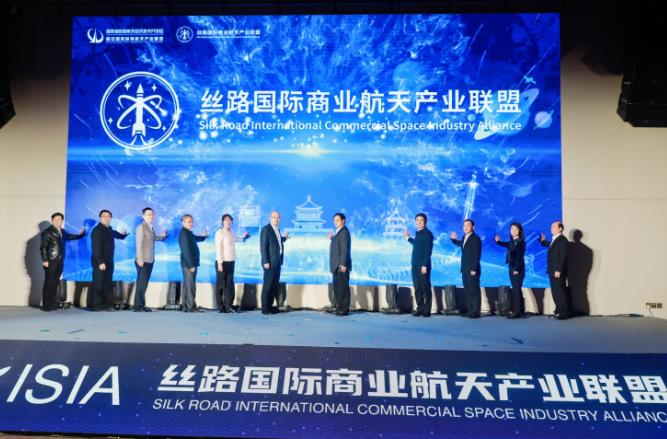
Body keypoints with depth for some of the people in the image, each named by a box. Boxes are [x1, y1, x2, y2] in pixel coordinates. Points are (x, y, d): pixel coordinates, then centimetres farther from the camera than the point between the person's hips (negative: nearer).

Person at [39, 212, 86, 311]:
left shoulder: (62, 231, 14)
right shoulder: (47, 232, -6)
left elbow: (69, 237, 35)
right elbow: (42, 247, -9)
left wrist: (80, 235, 25)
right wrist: (44, 260, -15)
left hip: (59, 261, 6)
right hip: (50, 262, -6)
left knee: (55, 283, 8)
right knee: (48, 283, -5)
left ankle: (52, 304, 12)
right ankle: (45, 305, -1)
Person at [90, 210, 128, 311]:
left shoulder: (109, 230, 15)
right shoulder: (97, 230, -10)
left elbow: (119, 236, 34)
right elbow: (96, 247, -18)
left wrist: (123, 234, 13)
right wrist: (100, 262, -23)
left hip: (109, 261, 8)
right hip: (100, 262, -8)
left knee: (108, 284, 8)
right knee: (98, 284, -5)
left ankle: (106, 304, 12)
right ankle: (96, 305, -2)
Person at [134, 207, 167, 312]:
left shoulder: (151, 227, 12)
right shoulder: (141, 227, -11)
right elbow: (139, 244, -16)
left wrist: (162, 236, 32)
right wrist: (140, 259, -20)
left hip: (150, 260, 8)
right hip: (143, 261, -8)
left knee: (144, 284, 11)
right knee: (141, 284, -5)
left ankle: (141, 305, 16)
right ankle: (138, 306, 1)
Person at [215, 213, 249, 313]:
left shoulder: (231, 232, 11)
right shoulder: (220, 233, -9)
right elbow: (218, 249, -14)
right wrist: (220, 263, -18)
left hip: (231, 262, 7)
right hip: (222, 262, -6)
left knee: (229, 284, 5)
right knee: (220, 285, 2)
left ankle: (228, 306, 9)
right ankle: (220, 307, 8)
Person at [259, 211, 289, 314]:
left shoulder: (277, 229, 15)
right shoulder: (266, 229, -10)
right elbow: (263, 246, -15)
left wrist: (284, 238, 26)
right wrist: (265, 262, -18)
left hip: (277, 261, 8)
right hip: (270, 262, -8)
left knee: (275, 285, 11)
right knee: (268, 285, -4)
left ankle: (270, 306, 19)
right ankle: (265, 308, 2)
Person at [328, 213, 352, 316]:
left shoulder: (344, 232, -12)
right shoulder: (338, 232, 18)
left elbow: (345, 249, -19)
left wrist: (343, 264, -23)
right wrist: (332, 238, 12)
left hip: (341, 266, -10)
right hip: (336, 266, 10)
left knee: (343, 287, -5)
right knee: (337, 288, 13)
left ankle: (344, 309, -1)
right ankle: (339, 308, 19)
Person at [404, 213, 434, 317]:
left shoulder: (427, 234, -9)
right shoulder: (417, 232, 14)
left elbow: (428, 250, -14)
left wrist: (424, 265, -20)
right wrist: (408, 238, 32)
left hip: (423, 265, -7)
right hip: (415, 265, 8)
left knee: (425, 288, -1)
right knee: (417, 288, 9)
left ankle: (427, 310, 4)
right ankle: (420, 308, 15)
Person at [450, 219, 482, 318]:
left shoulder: (476, 239, -12)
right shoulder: (464, 238, 12)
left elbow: (477, 255, -17)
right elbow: (460, 244, 35)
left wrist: (474, 269, -20)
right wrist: (454, 239, 20)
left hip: (472, 269, -8)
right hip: (465, 269, 8)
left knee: (474, 290, -3)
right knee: (467, 290, 10)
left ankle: (476, 312, 1)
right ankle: (470, 310, 17)